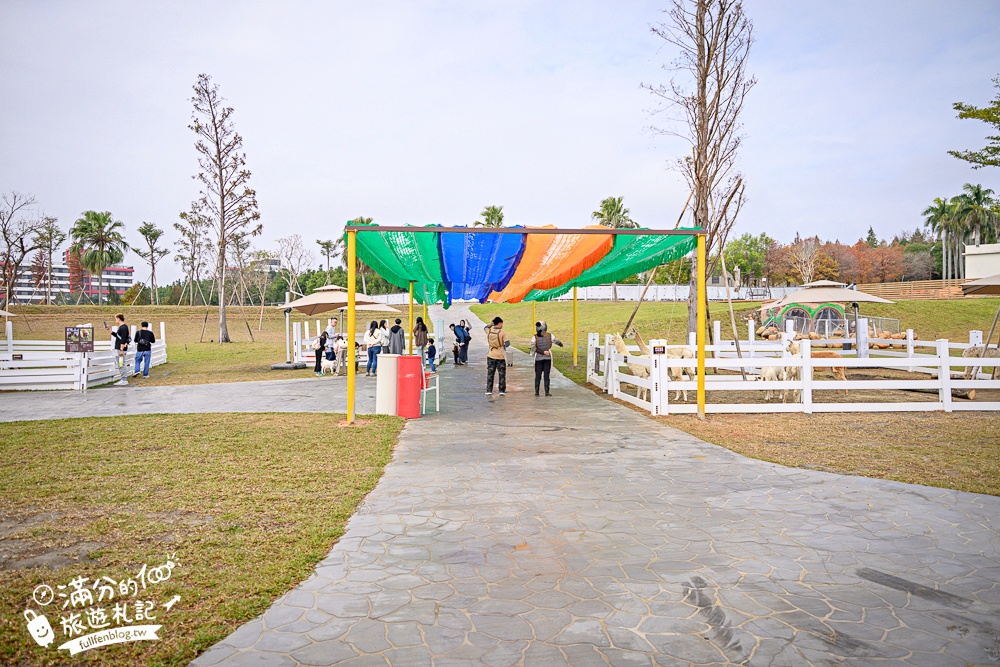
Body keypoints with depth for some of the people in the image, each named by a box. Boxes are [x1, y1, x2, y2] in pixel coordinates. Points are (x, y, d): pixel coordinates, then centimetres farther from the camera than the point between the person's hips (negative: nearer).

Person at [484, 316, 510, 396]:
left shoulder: (489, 331, -1)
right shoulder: (501, 332, -13)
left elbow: (486, 327, 24)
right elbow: (507, 343, -17)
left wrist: (491, 324, 15)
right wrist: (505, 346, 2)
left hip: (491, 356, 3)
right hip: (500, 356, -3)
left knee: (490, 374, 9)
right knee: (502, 374, 8)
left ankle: (489, 390, 10)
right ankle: (502, 391, 9)